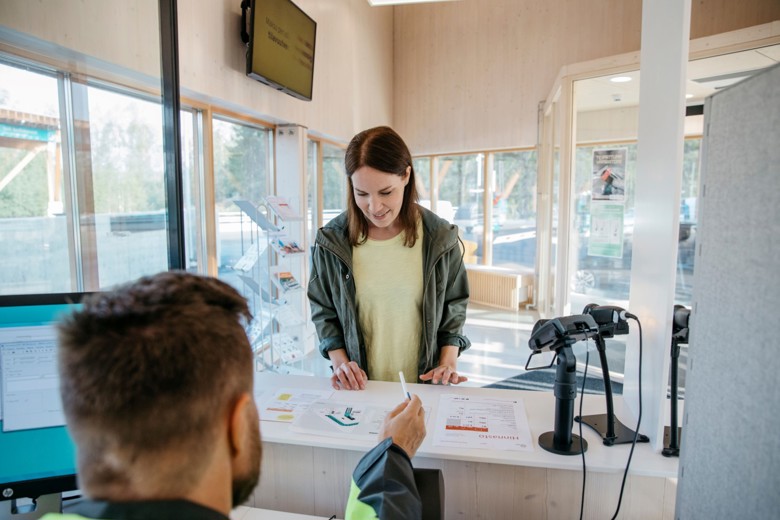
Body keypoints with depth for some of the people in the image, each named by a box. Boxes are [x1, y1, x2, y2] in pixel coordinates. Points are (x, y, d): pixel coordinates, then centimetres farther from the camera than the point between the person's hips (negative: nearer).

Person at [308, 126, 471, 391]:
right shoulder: (331, 240, -5)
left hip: (423, 386, 0)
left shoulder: (440, 238, -7)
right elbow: (323, 311, 5)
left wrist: (448, 362, -7)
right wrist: (339, 361, -8)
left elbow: (454, 306, 4)